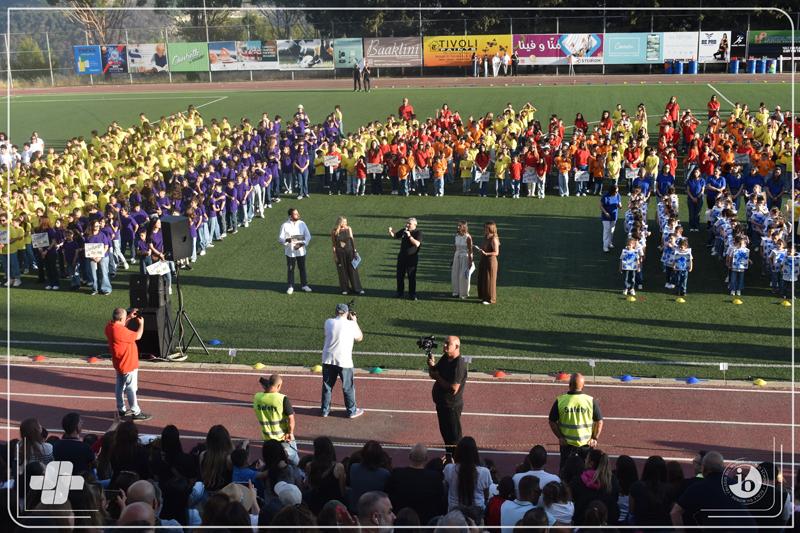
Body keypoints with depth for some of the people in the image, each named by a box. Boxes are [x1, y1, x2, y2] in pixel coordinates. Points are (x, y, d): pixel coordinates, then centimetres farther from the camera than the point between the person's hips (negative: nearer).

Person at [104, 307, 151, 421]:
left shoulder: (110, 326, -4)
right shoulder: (121, 331, -31)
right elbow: (137, 336, -19)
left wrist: (129, 318, 10)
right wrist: (141, 323, -3)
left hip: (119, 363, 9)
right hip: (128, 364, -9)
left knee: (120, 386, 18)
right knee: (131, 388, 0)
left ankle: (121, 409, 29)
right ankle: (136, 412, 9)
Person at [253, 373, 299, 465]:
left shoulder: (257, 397, -10)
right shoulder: (283, 399, -23)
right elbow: (291, 418, -22)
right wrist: (290, 433, -6)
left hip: (267, 437, 4)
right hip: (283, 437, -4)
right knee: (294, 461, 16)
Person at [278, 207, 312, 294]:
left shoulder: (302, 224, -1)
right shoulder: (285, 225, -8)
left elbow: (308, 236, 0)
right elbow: (280, 238, -8)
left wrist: (302, 243, -16)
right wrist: (287, 240, -30)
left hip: (301, 251, 2)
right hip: (290, 251, -2)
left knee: (302, 268, 11)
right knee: (290, 269, 7)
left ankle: (304, 285, 25)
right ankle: (291, 286, 19)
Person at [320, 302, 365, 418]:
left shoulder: (328, 322, -3)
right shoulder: (351, 325, -11)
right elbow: (359, 338, 5)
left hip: (328, 360, 3)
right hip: (344, 361, -3)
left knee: (327, 386, 15)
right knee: (348, 387, 11)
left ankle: (325, 410, 22)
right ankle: (351, 411, 20)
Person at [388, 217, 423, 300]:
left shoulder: (418, 233, -9)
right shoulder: (404, 231, 9)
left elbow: (417, 244, -23)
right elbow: (395, 236, 19)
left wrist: (409, 236, -27)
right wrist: (391, 232, -2)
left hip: (412, 257, -6)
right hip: (402, 256, 6)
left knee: (411, 276, -3)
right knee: (400, 275, 10)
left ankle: (412, 294, 4)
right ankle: (400, 293, 22)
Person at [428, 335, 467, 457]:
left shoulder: (459, 365, -25)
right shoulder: (445, 358, 3)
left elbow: (454, 388, -29)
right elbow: (433, 374, 12)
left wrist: (438, 378, -19)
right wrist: (431, 365, -9)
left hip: (452, 405, -9)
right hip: (441, 402, 9)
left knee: (454, 435, 4)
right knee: (445, 432, 22)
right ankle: (448, 455, 38)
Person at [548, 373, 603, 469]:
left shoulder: (560, 401, -10)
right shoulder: (591, 401, -11)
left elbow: (552, 422, -5)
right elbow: (599, 422, -6)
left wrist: (560, 437, 1)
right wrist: (595, 438, 1)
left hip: (567, 443, 0)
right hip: (586, 443, 0)